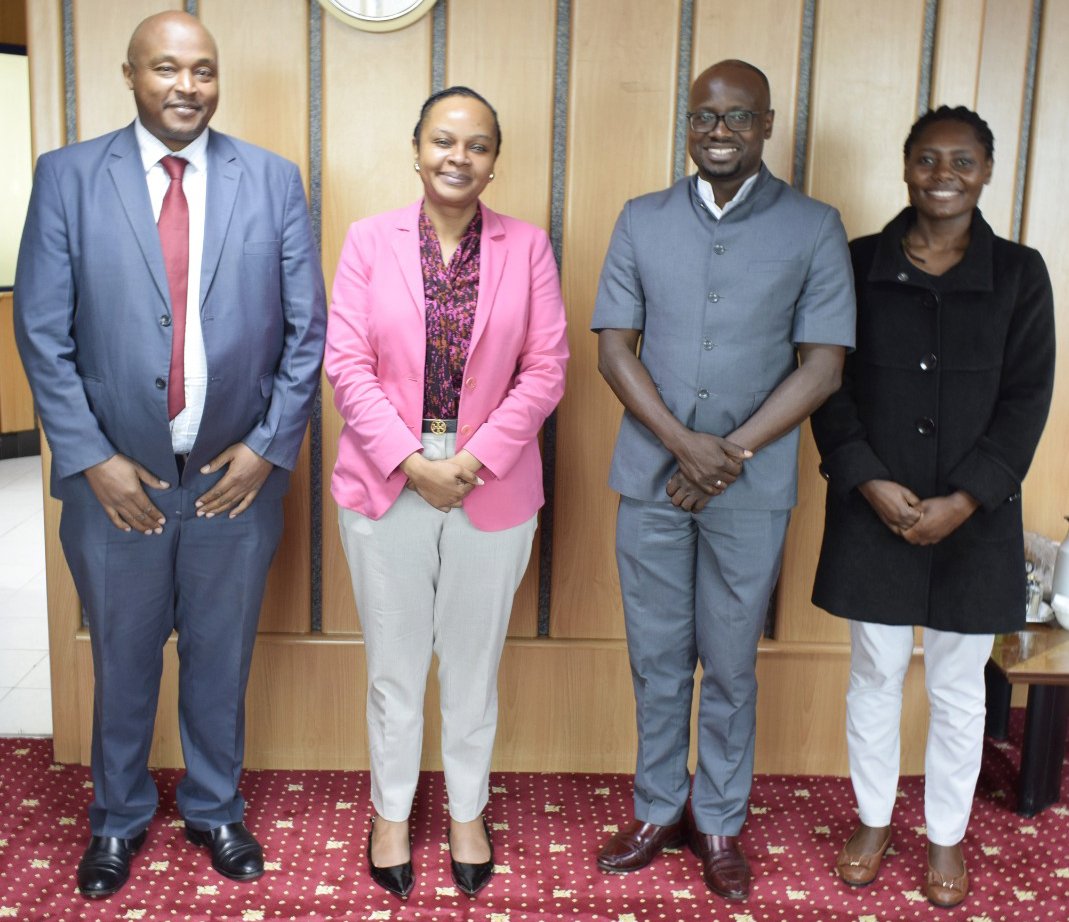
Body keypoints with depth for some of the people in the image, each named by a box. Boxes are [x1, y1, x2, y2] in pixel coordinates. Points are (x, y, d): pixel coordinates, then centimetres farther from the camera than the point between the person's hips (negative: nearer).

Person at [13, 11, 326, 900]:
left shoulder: (273, 180, 0)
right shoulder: (68, 176, -2)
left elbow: (307, 328, 0)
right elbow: (43, 332, -4)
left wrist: (268, 446, -6)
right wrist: (92, 459, -10)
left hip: (238, 473, 1)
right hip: (117, 477, 0)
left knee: (222, 658, 15)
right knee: (123, 659, 15)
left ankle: (215, 808, 37)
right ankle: (119, 816, 38)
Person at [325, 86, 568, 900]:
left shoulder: (527, 247, -1)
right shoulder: (370, 240, -1)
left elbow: (546, 368, -4)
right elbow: (347, 361, -5)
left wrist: (477, 458, -14)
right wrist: (410, 460, -14)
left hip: (493, 489, 0)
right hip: (387, 484, 0)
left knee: (473, 663, 14)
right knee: (394, 663, 13)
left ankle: (468, 813, 34)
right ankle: (392, 813, 33)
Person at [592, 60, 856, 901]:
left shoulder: (814, 228, -1)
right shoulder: (643, 220, 4)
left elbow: (822, 366, -5)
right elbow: (613, 344, 0)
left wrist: (728, 454, -13)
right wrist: (683, 443, -13)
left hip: (753, 487, -1)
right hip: (651, 476, 2)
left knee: (730, 666, 10)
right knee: (657, 659, 12)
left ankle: (721, 823, 27)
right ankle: (658, 811, 30)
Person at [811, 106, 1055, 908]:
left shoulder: (1019, 274, -1)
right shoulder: (857, 264, -1)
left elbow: (1027, 398, -3)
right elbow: (829, 384, -1)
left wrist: (963, 501, -12)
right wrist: (870, 483, -12)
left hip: (975, 519, 0)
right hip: (873, 511, 0)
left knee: (958, 687, 11)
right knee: (875, 675, 12)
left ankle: (947, 838, 30)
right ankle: (873, 822, 32)